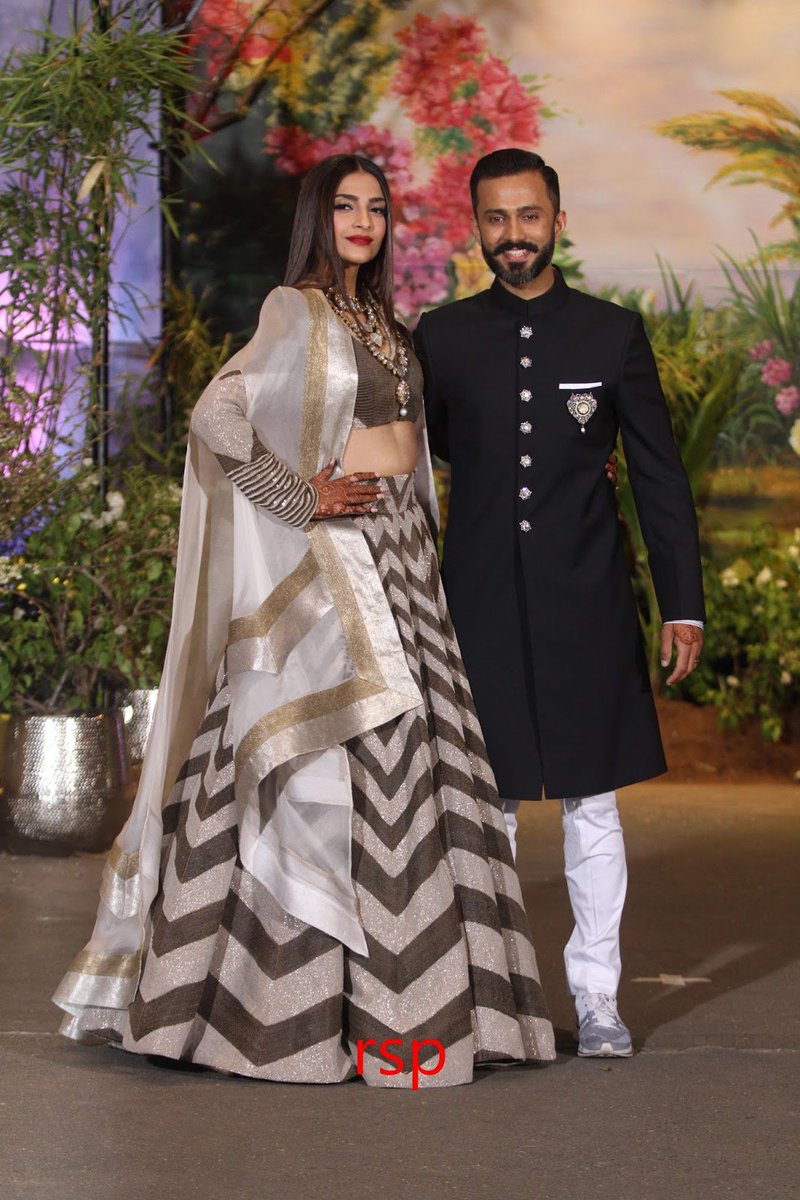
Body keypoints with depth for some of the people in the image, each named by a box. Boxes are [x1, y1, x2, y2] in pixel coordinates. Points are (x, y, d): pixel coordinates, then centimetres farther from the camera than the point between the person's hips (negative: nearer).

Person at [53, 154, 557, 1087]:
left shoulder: (378, 319, 18)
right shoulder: (296, 311, -6)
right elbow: (217, 418, -16)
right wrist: (301, 500, -15)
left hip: (401, 553, 8)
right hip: (340, 557, -8)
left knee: (411, 761, 7)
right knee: (367, 765, -8)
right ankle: (375, 1007, -2)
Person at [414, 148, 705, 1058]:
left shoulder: (614, 334, 4)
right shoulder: (443, 337, 6)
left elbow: (659, 476, 4)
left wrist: (682, 602, 0)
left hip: (583, 606, -1)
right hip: (480, 605, 1)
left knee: (592, 807, 3)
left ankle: (597, 1000, 12)